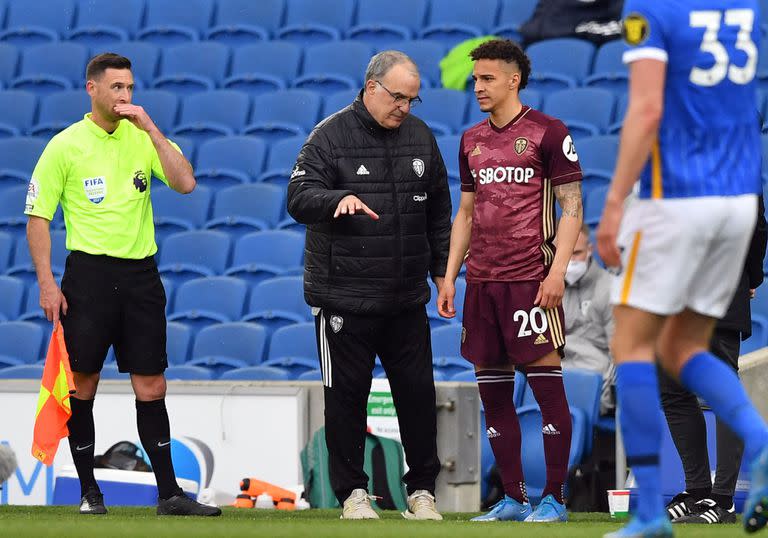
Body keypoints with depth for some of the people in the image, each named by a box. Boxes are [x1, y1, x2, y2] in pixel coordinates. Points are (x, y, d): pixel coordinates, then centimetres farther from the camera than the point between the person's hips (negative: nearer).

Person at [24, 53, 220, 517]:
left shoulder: (144, 138, 7)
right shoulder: (65, 146, -1)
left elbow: (185, 183, -7)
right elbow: (38, 217, 0)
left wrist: (151, 129, -10)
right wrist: (47, 282, -8)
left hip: (141, 273, 3)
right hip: (89, 273, -3)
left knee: (151, 387, 3)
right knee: (83, 383, -1)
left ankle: (169, 494, 6)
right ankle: (89, 491, 9)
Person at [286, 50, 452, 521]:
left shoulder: (420, 137, 9)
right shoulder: (331, 136, -5)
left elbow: (439, 210, 17)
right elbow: (299, 196, -13)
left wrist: (441, 270, 15)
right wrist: (338, 198, -32)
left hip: (407, 299, 4)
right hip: (344, 297, -4)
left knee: (418, 392, 4)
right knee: (347, 395, 2)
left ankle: (422, 490, 15)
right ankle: (352, 492, 11)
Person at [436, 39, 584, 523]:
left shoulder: (547, 133, -3)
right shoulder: (472, 140, 15)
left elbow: (572, 207, -5)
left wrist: (558, 270, -14)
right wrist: (449, 277, 14)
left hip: (531, 278, -7)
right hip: (482, 282, 7)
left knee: (546, 383, -6)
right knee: (492, 391, 7)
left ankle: (554, 498, -1)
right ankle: (513, 499, 13)